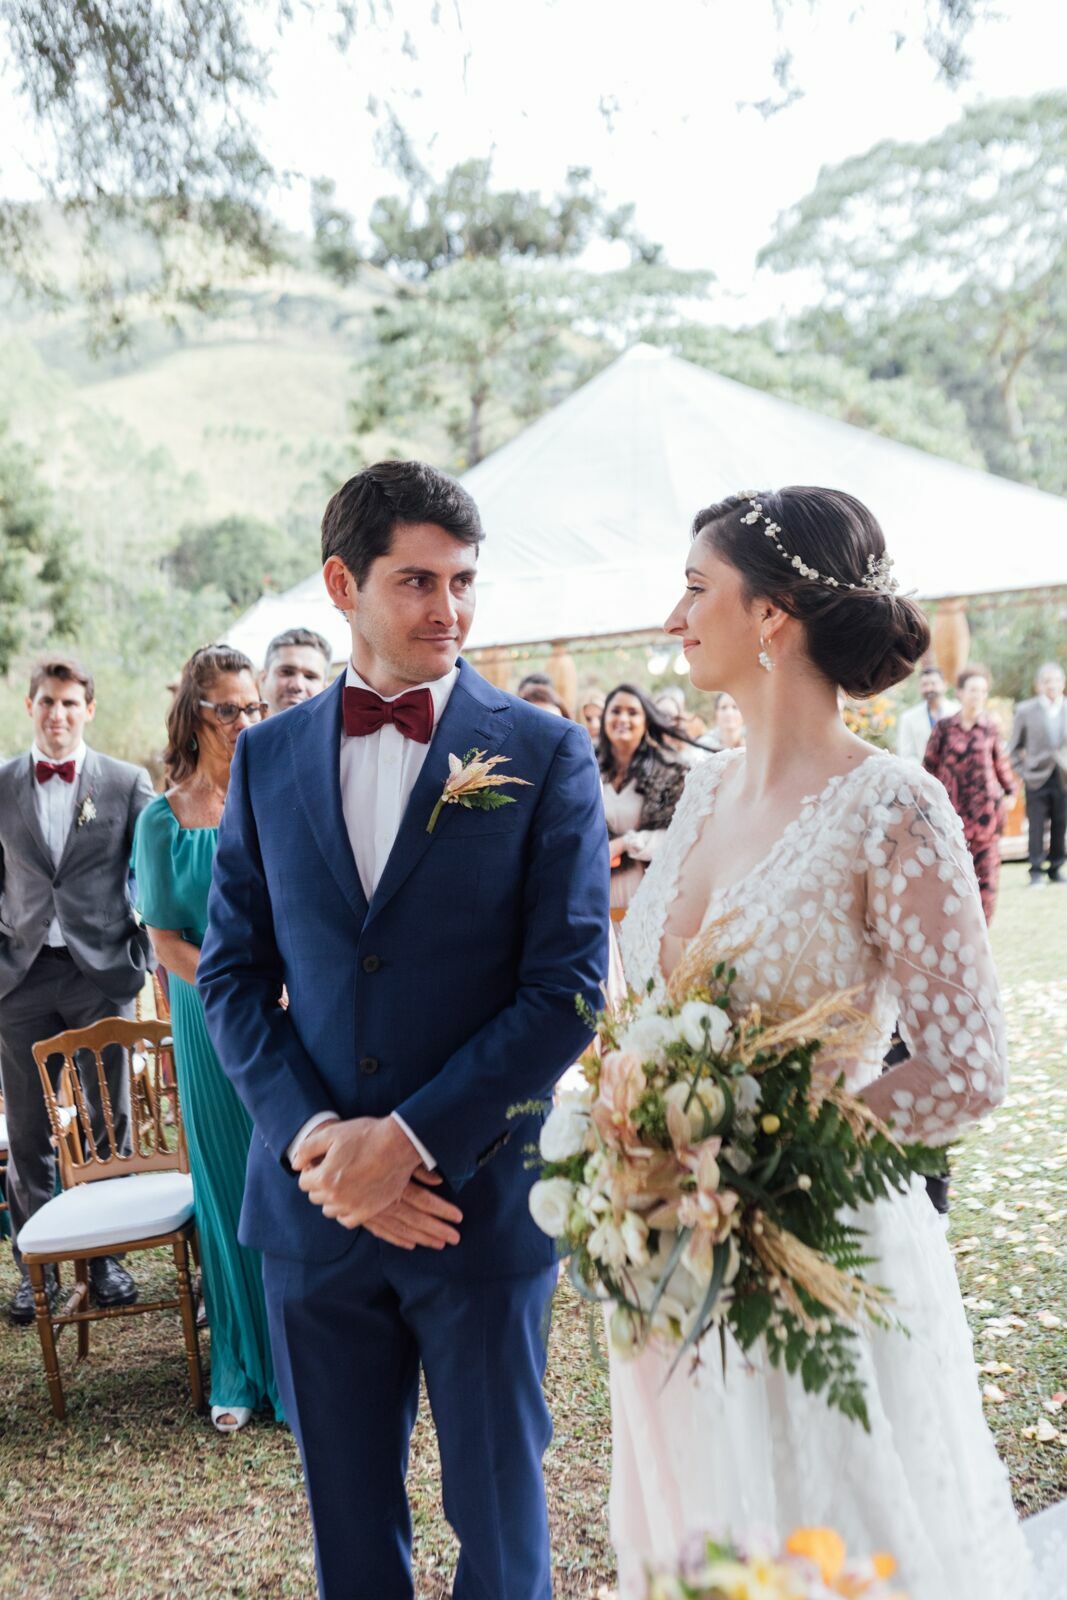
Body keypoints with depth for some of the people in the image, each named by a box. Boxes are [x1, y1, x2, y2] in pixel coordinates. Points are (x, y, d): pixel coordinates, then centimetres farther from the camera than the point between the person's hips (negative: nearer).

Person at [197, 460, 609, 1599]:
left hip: (483, 1196, -2)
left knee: (498, 1505, 16)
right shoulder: (268, 758, 4)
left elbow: (568, 987, -10)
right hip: (312, 1200, 3)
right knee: (345, 1507, 19)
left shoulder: (546, 755, -6)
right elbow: (232, 970, 3)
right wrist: (312, 1138, -11)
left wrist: (410, 1138, -16)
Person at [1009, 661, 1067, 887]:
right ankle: (1036, 871, 6)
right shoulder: (1025, 711, 1)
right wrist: (1022, 771, -1)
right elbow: (1015, 747, 7)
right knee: (1037, 827, -2)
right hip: (1037, 779, -2)